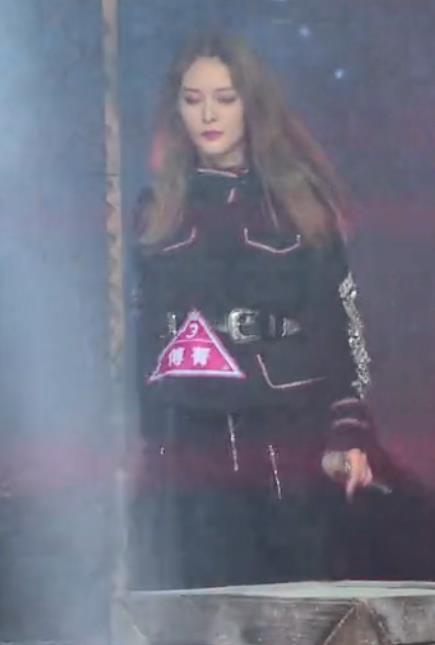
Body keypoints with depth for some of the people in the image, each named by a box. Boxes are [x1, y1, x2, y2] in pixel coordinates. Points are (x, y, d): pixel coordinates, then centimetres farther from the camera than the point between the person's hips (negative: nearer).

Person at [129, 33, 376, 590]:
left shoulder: (300, 204, 8)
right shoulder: (154, 212, 12)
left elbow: (339, 328, 4)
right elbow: (133, 334, 13)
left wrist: (348, 435, -8)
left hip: (291, 451, -1)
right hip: (186, 454, 1)